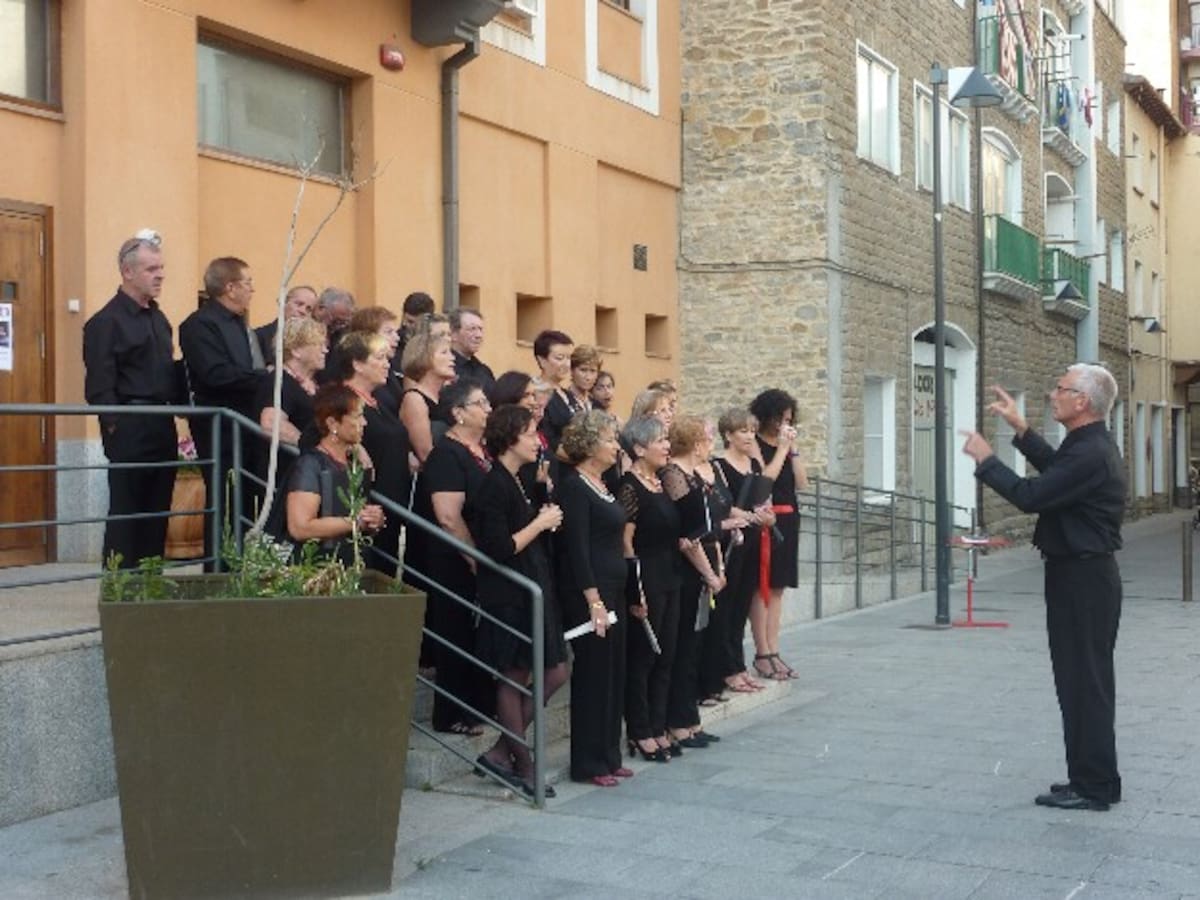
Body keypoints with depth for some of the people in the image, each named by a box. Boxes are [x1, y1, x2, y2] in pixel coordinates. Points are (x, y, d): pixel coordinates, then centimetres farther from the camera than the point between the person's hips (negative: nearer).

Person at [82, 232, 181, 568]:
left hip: (162, 427, 8)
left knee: (158, 512, 10)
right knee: (125, 512, -2)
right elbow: (99, 386, -14)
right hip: (130, 428, -8)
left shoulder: (159, 319, 16)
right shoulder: (106, 322, -9)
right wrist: (115, 426, -17)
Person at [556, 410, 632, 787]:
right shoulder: (574, 487, -12)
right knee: (593, 675, -3)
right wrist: (594, 601, -21)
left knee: (614, 674, 12)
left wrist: (613, 596, 13)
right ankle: (588, 764, 6)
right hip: (588, 593, -9)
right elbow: (576, 548, -18)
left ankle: (608, 756, 20)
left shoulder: (603, 485, 15)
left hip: (613, 590, 9)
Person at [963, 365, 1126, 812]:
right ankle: (1092, 779, 24)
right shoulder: (1091, 445, 11)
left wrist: (986, 460, -12)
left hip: (1082, 578, -11)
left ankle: (1093, 786, 3)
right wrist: (1020, 430, 24)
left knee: (1084, 680, -4)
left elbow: (1031, 496, -24)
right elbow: (1056, 469, 29)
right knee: (1085, 680, 15)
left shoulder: (1091, 454, -22)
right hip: (1082, 574, 11)